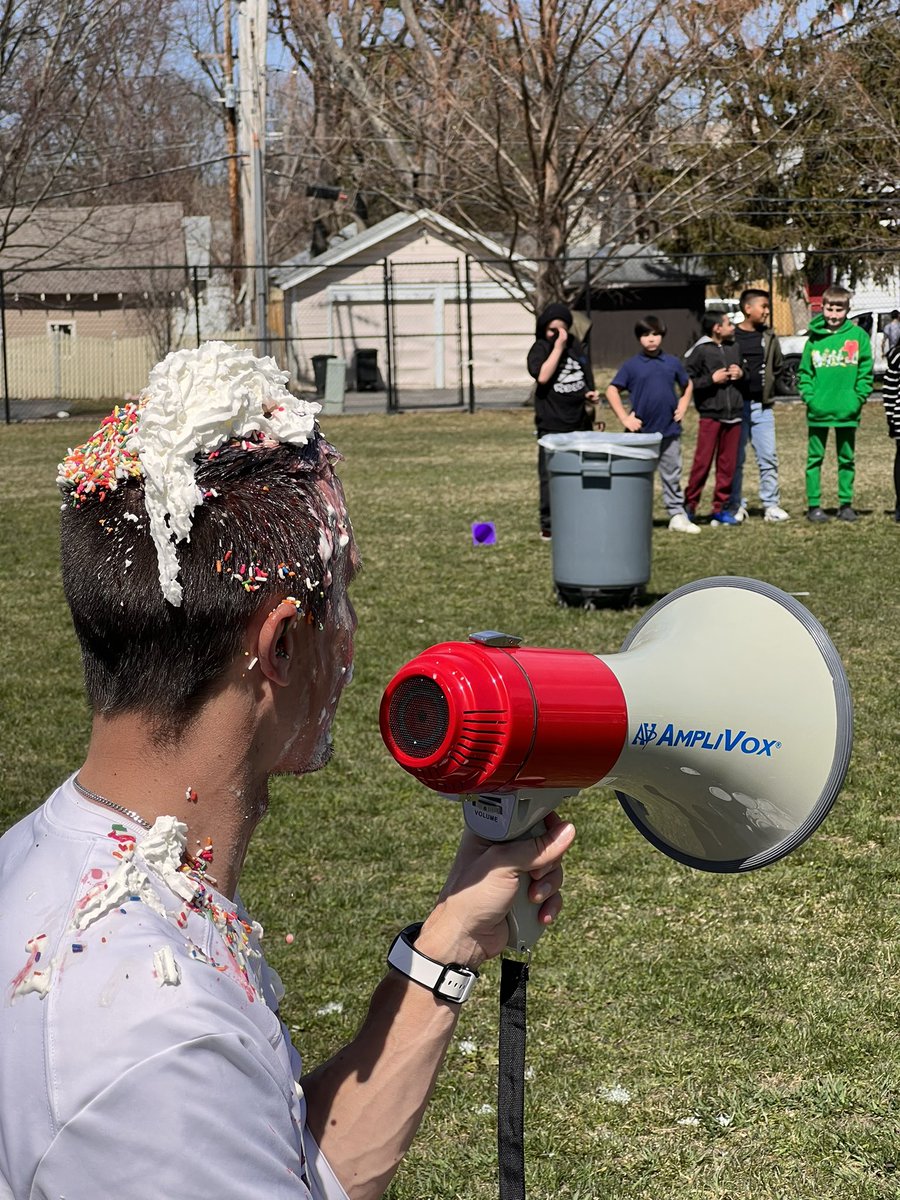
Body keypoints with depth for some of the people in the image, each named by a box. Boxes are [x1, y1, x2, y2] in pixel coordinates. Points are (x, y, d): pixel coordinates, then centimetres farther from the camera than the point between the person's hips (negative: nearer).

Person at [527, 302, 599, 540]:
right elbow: (542, 376, -23)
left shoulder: (578, 348, 11)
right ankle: (548, 525, 4)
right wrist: (558, 347, -19)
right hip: (552, 426, -4)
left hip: (579, 423, 5)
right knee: (550, 476, -3)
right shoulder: (540, 349, -3)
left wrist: (590, 396, 0)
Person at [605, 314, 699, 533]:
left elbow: (687, 385, 22)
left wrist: (682, 407, 8)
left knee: (672, 476, 9)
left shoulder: (672, 363, 6)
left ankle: (677, 516, 16)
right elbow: (612, 391, 0)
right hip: (642, 432, -3)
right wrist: (625, 418, -7)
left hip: (670, 431, 3)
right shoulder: (631, 366, -3)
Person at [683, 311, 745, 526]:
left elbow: (746, 372, 27)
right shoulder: (700, 351, -5)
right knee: (702, 462, -6)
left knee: (728, 464, 6)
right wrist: (711, 379, -14)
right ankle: (689, 505, 3)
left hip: (734, 415, 6)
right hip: (710, 415, -6)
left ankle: (720, 508, 13)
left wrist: (741, 374, 5)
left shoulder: (734, 348, 14)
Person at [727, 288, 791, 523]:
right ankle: (736, 506, 12)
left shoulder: (769, 337, 8)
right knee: (735, 458, 4)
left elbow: (779, 367, 19)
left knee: (768, 457, 0)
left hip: (762, 406, 3)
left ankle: (771, 505, 6)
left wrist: (768, 386, 10)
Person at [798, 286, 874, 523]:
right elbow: (804, 372, 5)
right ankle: (813, 505, 9)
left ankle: (846, 504, 18)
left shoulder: (858, 336, -1)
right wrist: (809, 397, -6)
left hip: (847, 411, 0)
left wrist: (858, 399, -8)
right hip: (818, 411, 0)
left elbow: (865, 371, 0)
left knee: (847, 459, 10)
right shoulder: (815, 337, 1)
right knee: (815, 458, 4)